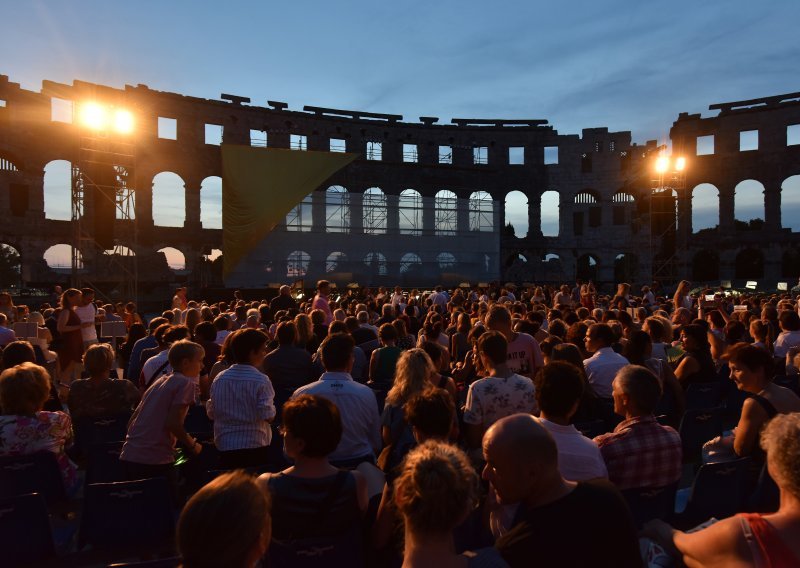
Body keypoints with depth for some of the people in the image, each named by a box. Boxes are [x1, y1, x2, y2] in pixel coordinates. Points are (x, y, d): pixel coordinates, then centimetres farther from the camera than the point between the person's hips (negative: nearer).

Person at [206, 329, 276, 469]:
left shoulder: (219, 379, 0)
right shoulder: (261, 380, -14)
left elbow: (211, 413, 7)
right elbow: (269, 417, -16)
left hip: (225, 446, 4)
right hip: (255, 447, -4)